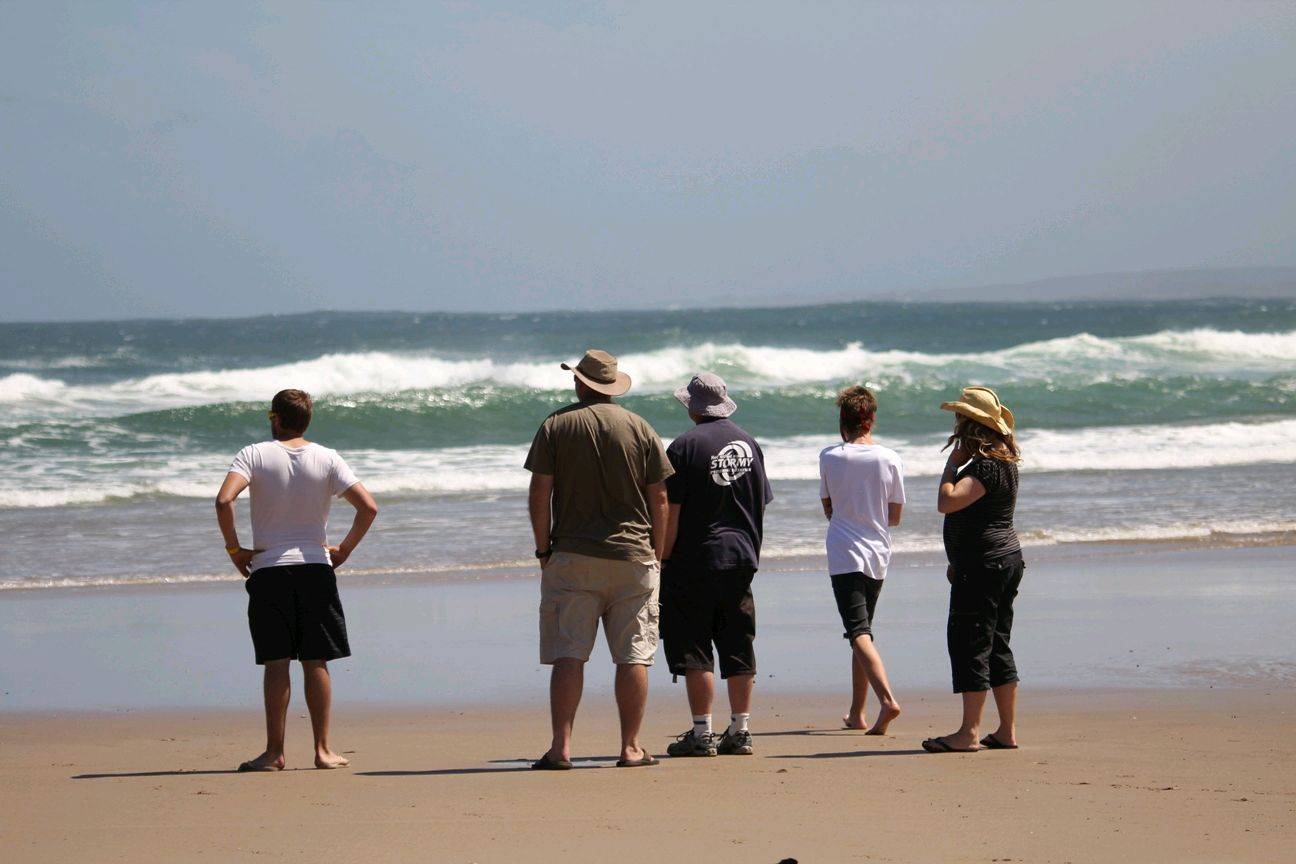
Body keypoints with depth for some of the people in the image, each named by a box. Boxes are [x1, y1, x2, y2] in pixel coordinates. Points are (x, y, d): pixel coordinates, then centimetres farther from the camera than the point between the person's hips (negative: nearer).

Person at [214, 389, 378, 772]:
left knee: (277, 664, -1)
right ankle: (323, 749, 6)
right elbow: (368, 507, -5)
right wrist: (344, 549, 6)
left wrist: (234, 548, -6)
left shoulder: (255, 455, -4)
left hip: (268, 569, -1)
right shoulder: (327, 459, 2)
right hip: (315, 568, 1)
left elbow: (223, 500, -18)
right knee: (316, 662, 6)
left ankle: (274, 752, -2)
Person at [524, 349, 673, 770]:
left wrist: (543, 549, 5)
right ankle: (631, 747, 4)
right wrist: (657, 555, 13)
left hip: (572, 558, -1)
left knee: (568, 655, -2)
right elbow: (659, 499, 6)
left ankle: (561, 747, -9)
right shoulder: (641, 429, 5)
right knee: (633, 656, 4)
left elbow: (539, 493, -2)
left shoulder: (556, 426, 1)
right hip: (633, 558, 1)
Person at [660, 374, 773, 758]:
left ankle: (701, 733, -6)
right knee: (739, 650, 9)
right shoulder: (748, 444, 9)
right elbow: (762, 504, 15)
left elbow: (671, 512, -12)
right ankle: (740, 731, 10)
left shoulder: (685, 446, -9)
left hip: (695, 559, -6)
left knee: (694, 652, -3)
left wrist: (661, 559, -5)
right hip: (741, 560, 6)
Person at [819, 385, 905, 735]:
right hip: (878, 555, 4)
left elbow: (828, 509, 7)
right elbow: (895, 516, 7)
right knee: (863, 630, 17)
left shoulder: (830, 457, -4)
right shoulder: (890, 459, 0)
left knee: (859, 632, -12)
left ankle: (887, 699, -33)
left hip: (844, 555, -4)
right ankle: (856, 713, 23)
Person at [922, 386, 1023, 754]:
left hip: (984, 566, -11)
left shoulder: (986, 466, -18)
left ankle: (969, 734, -11)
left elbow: (947, 502, -29)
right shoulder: (1001, 462, 16)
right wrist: (958, 561, 28)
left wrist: (952, 463, -14)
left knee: (969, 642, -9)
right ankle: (1006, 732, 15)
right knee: (996, 645, 12)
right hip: (1004, 560, 11)